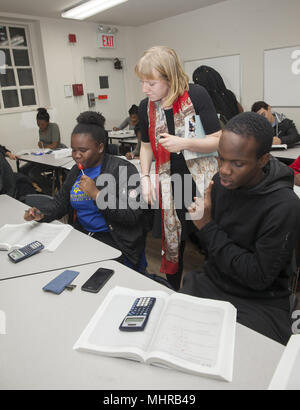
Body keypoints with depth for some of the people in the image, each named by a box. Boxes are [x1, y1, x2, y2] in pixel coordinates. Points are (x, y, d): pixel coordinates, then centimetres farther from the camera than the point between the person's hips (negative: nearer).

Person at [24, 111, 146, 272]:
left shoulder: (123, 169, -13)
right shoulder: (77, 171, 10)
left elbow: (132, 217, -19)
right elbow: (61, 200, 18)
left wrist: (96, 194, -24)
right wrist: (42, 216, -3)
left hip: (115, 241, -6)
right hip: (82, 235, 7)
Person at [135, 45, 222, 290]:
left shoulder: (196, 95, -11)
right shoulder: (146, 107, 3)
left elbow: (218, 140, -10)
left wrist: (184, 143, -23)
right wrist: (145, 177, 3)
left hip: (202, 181, -3)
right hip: (169, 185, 4)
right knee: (171, 241, 11)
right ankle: (174, 295, 33)